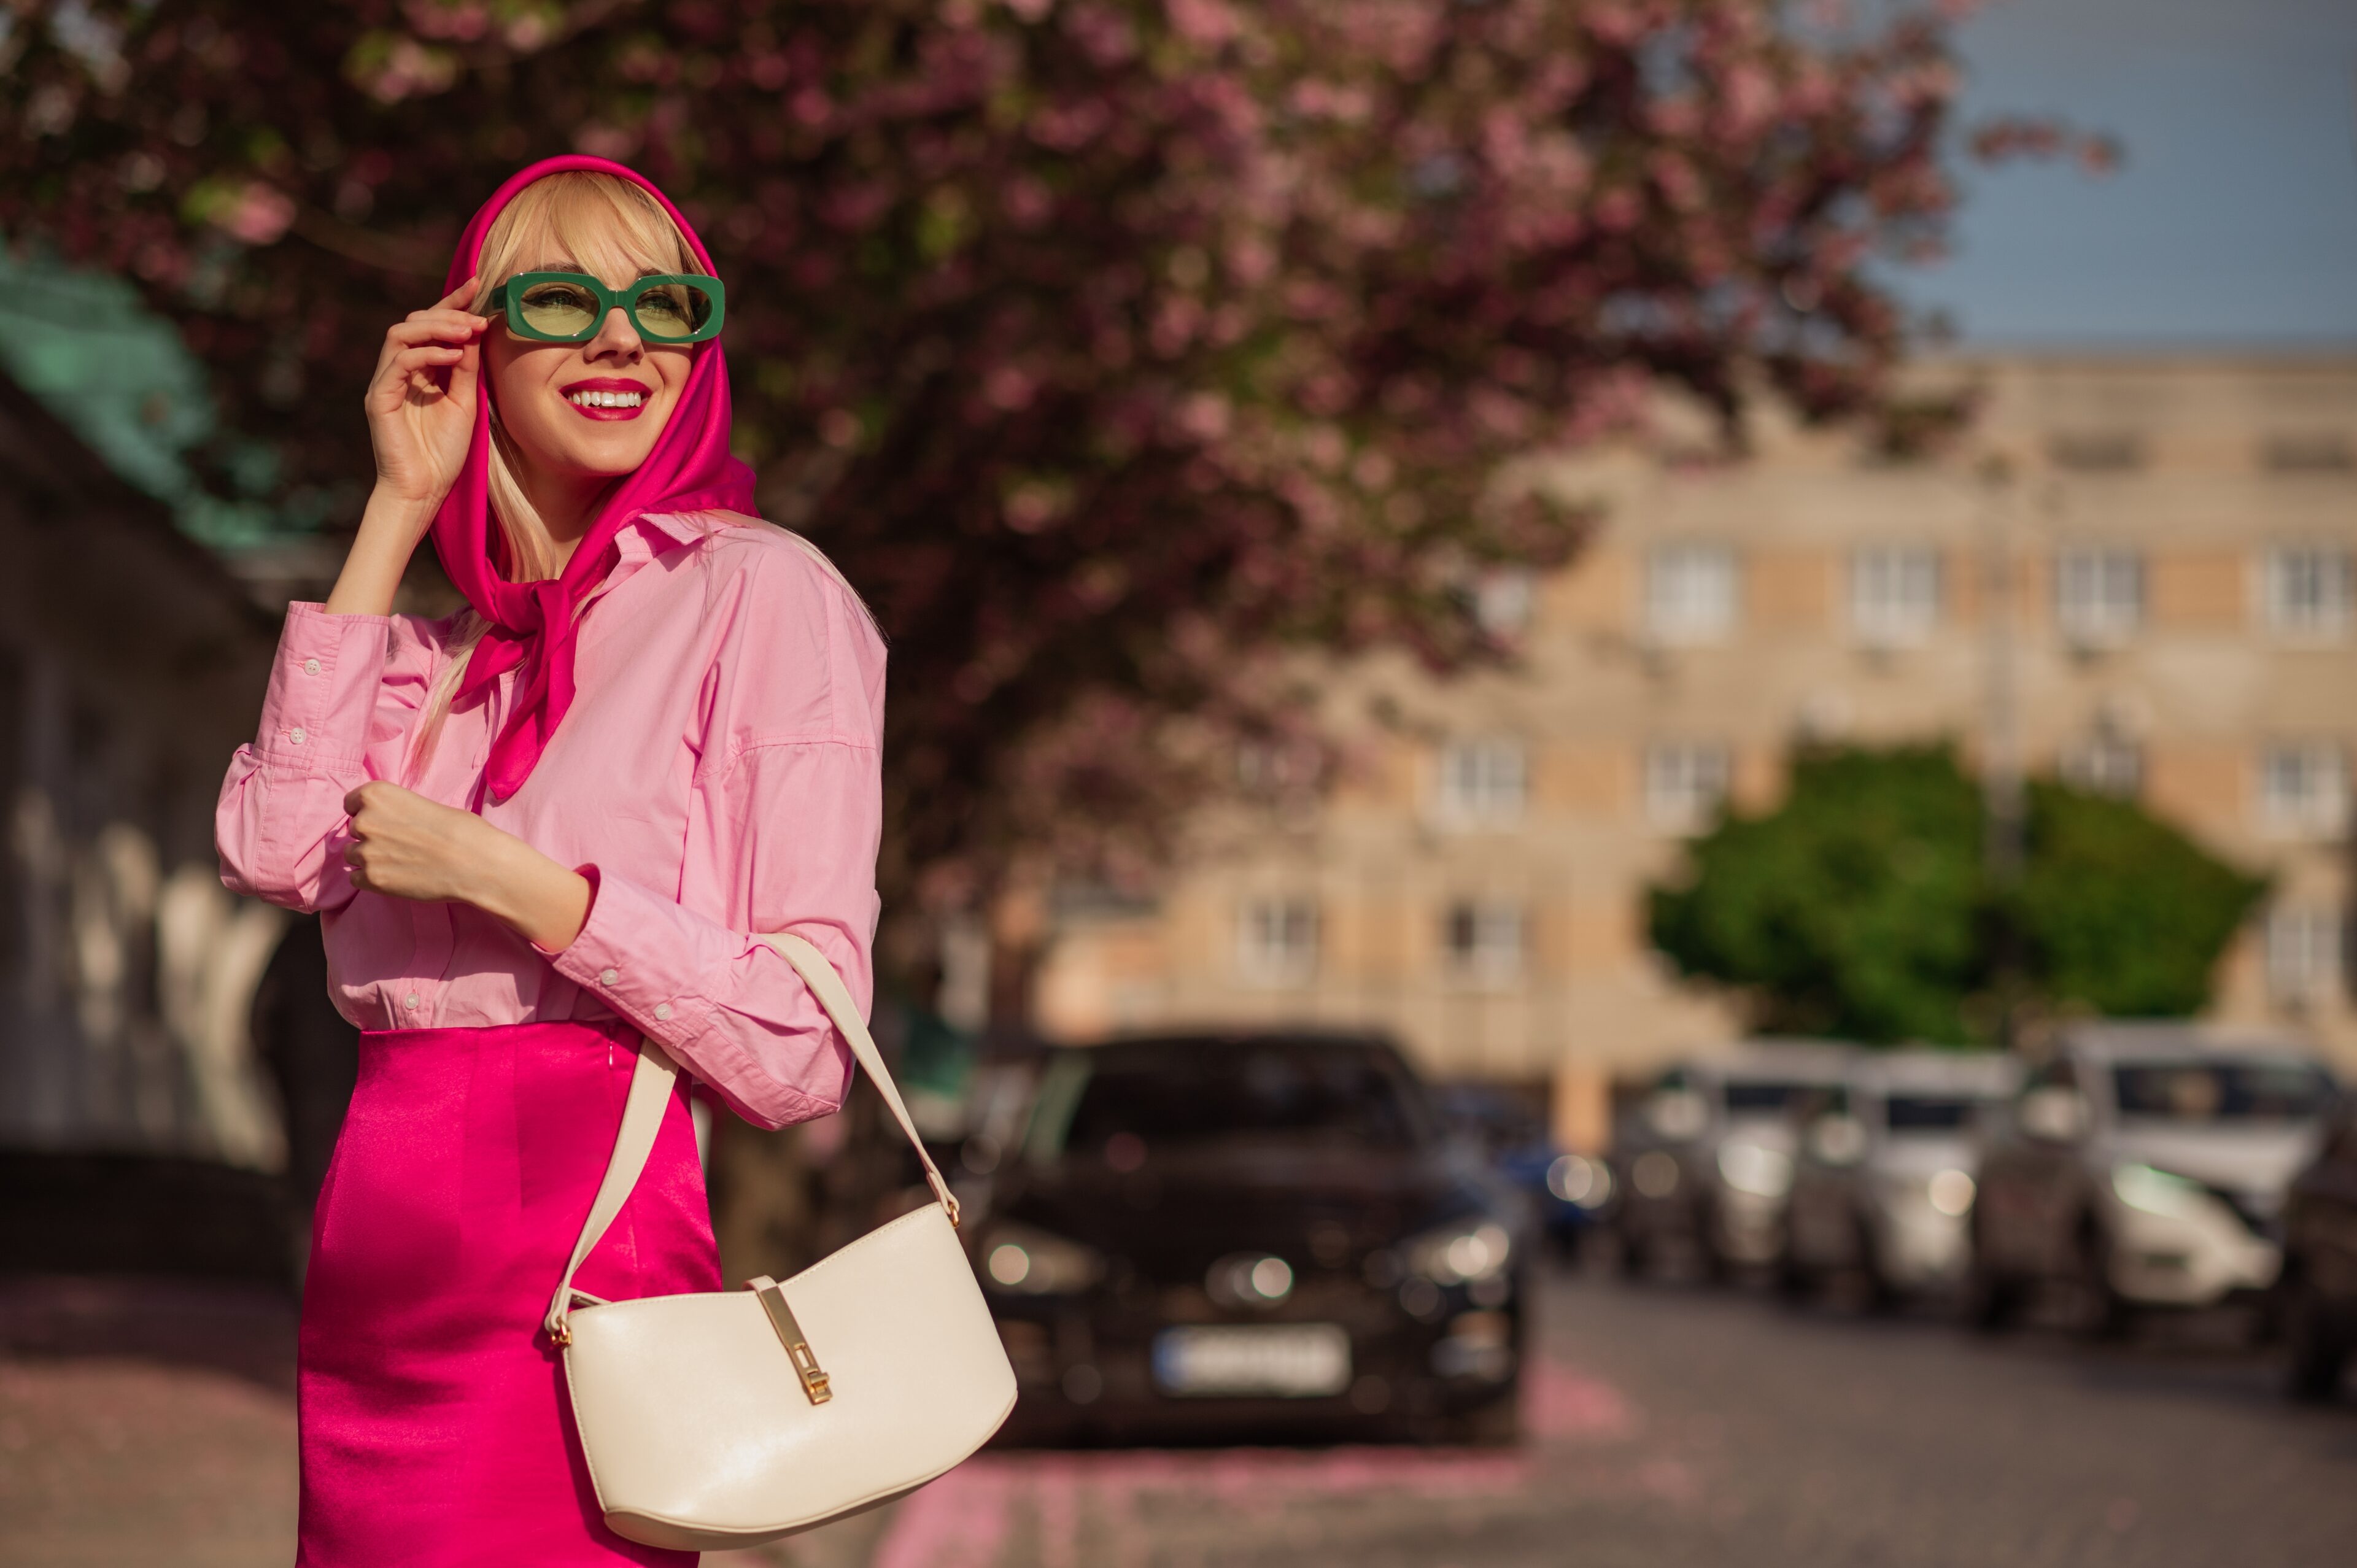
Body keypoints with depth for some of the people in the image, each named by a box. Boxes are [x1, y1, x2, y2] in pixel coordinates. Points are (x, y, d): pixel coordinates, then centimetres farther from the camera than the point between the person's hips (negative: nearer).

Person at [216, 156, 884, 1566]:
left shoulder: (757, 592, -4)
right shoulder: (456, 647, 18)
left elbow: (804, 1055, -10)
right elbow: (279, 852, -2)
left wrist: (506, 880, -14)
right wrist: (399, 507, 5)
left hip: (571, 1275, -7)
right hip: (372, 1295, 7)